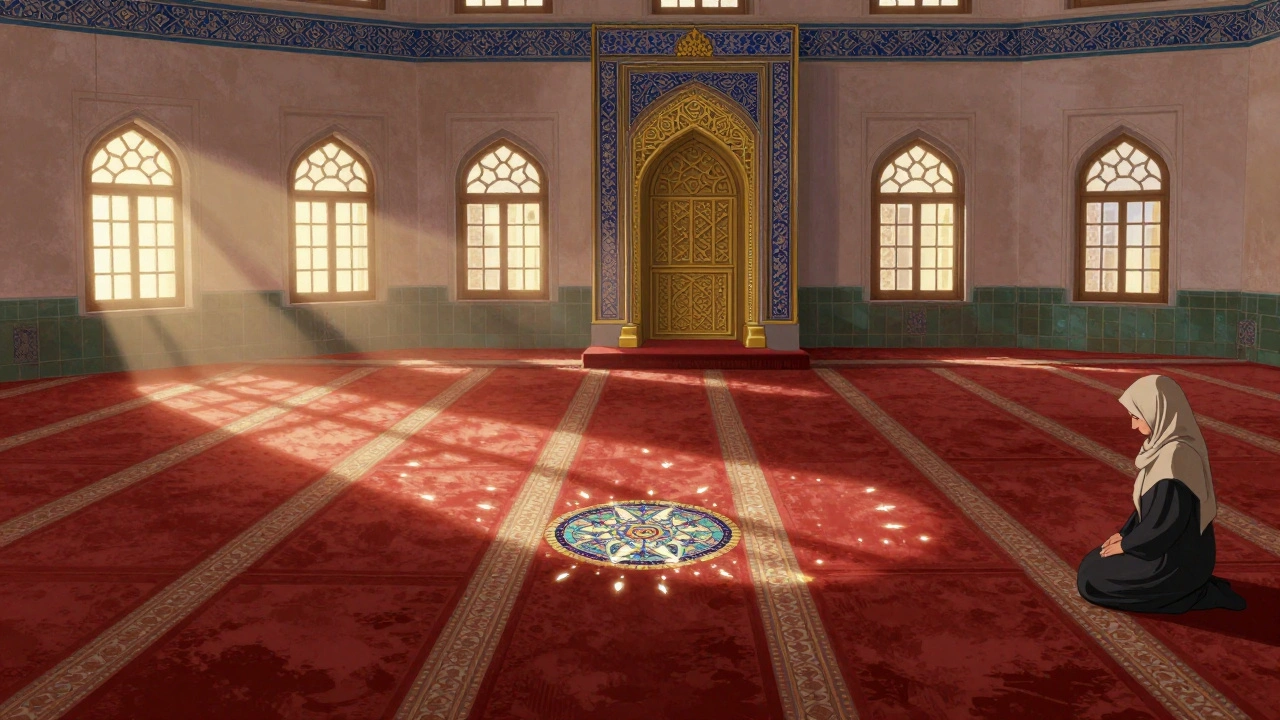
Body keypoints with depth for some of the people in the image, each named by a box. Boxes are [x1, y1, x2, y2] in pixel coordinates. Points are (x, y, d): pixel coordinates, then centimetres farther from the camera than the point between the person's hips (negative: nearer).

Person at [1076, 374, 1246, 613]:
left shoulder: (1175, 455, -27)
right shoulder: (1169, 445, 3)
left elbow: (1167, 518, -25)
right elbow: (1151, 501, 13)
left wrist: (1127, 544, -12)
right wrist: (1125, 533, 8)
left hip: (1177, 560, -10)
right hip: (1176, 547, 10)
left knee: (1090, 580, -5)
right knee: (1093, 563, 18)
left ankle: (1191, 593, -3)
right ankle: (1193, 586, 13)